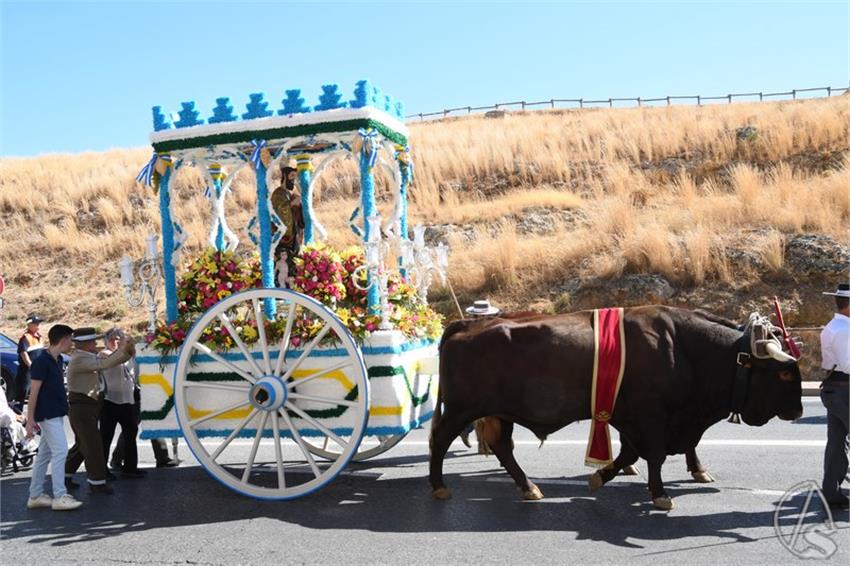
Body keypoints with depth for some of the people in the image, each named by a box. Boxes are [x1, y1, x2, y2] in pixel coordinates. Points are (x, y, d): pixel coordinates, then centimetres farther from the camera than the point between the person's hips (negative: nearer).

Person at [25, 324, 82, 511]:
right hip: (48, 415, -9)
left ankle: (35, 496, 20)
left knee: (45, 454, 13)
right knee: (60, 451, -10)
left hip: (56, 414, 9)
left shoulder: (57, 360, 12)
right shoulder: (42, 362, -15)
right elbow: (34, 392, -15)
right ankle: (59, 497, -6)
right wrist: (30, 419, -16)